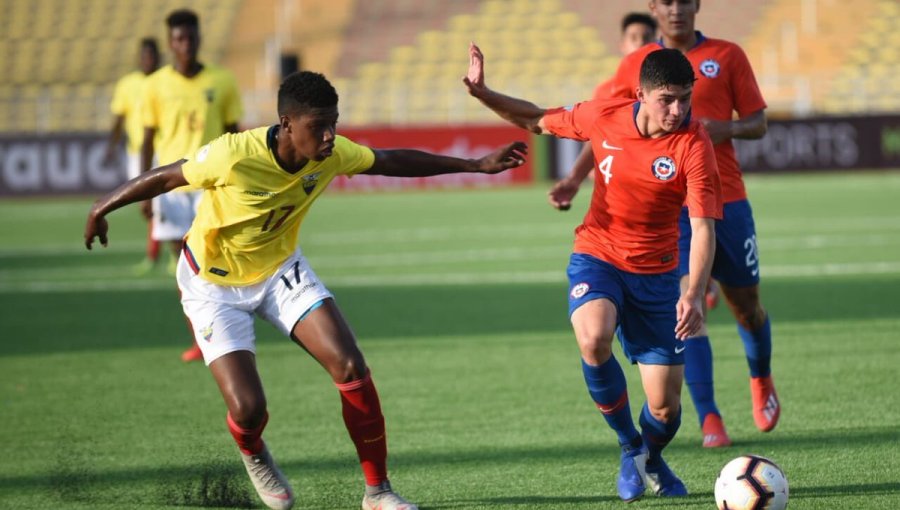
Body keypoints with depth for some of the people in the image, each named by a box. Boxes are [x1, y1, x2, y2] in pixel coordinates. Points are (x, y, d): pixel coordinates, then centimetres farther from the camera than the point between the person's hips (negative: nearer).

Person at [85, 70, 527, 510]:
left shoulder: (330, 154, -17)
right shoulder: (234, 156, -33)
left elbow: (394, 162, -1)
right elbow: (166, 178, -18)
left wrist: (480, 165, 2)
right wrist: (102, 208, -8)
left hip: (280, 269, 4)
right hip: (214, 283, -4)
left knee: (351, 368, -14)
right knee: (247, 408, -17)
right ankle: (254, 456, 24)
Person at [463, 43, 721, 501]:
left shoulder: (693, 145, -17)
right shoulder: (603, 117, -10)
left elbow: (702, 227, -21)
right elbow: (539, 121, 10)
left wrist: (694, 295, -35)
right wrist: (483, 94, -2)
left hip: (656, 274, 0)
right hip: (597, 257, 1)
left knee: (665, 406, -4)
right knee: (593, 338, -33)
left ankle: (650, 460, 36)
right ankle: (629, 446, -7)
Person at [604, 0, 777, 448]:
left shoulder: (727, 56, 4)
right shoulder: (635, 66, 7)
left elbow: (758, 123, 6)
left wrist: (727, 128, -16)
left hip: (727, 200, 1)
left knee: (745, 303, 10)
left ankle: (761, 382, 40)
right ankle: (709, 420, -13)